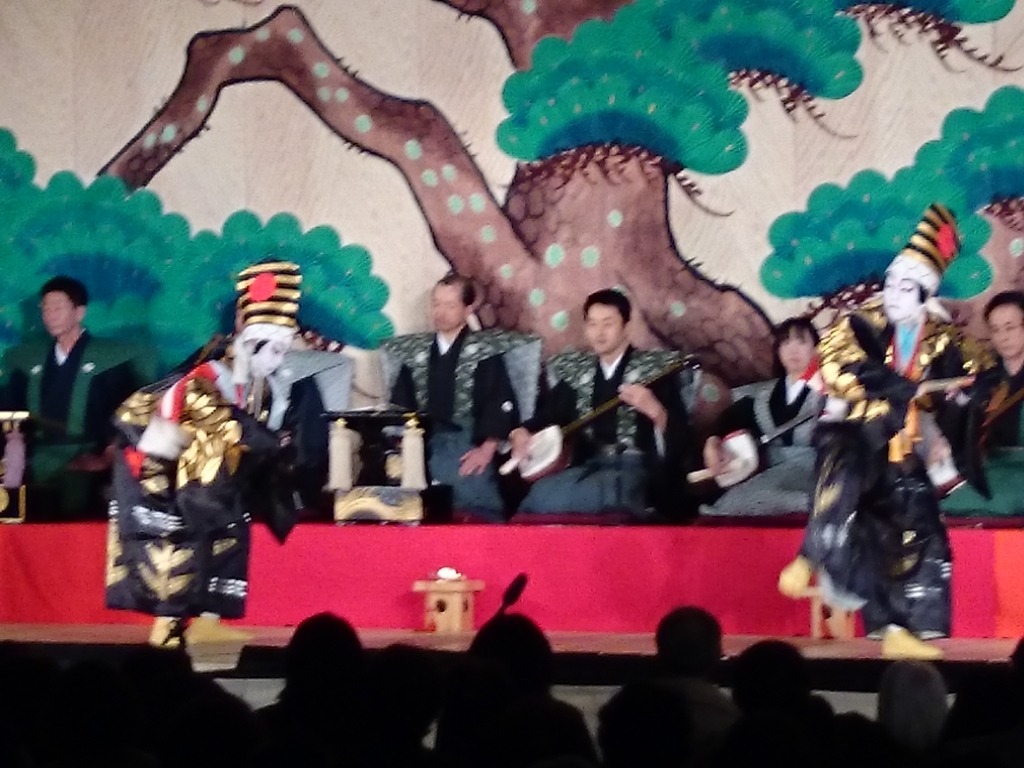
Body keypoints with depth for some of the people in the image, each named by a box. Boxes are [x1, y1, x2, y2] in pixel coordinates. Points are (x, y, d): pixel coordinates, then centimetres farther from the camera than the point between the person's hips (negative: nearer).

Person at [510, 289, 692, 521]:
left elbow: (679, 436, -4)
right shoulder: (573, 370, 17)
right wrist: (522, 432, -3)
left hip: (633, 469, -4)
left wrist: (655, 411, -24)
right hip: (585, 467, 4)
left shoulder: (655, 369, 3)